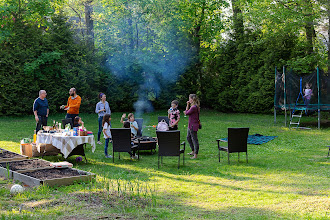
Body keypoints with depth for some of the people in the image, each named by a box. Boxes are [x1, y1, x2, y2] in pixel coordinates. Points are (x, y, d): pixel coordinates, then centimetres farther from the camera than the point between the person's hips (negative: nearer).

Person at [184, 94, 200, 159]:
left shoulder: (193, 107, -22)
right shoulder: (196, 106, 10)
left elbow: (186, 113, -15)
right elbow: (187, 112, 16)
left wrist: (188, 105, 3)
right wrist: (188, 105, 3)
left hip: (193, 126, -11)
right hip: (190, 125, 11)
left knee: (194, 140, -3)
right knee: (188, 138, 24)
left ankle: (195, 155, 4)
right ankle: (193, 151, 37)